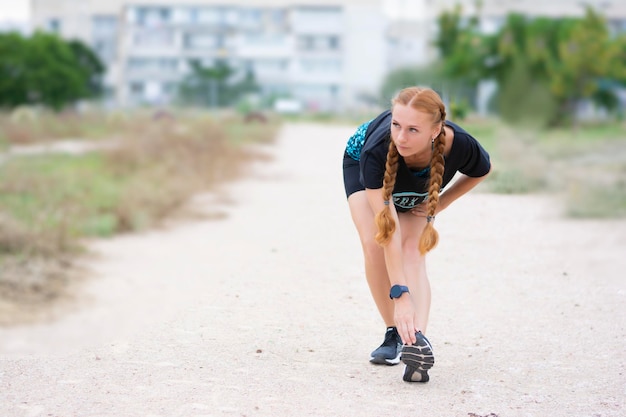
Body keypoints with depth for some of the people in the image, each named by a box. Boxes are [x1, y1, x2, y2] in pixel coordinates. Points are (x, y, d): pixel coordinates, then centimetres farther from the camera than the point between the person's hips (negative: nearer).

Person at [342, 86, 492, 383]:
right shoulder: (376, 150, -46)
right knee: (374, 244, -21)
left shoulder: (460, 146, -40)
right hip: (360, 165, -1)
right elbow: (390, 232, -47)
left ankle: (417, 338, -36)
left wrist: (441, 203, -15)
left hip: (417, 192, 1)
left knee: (413, 252, -21)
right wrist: (400, 294, -51)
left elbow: (481, 171, -11)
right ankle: (395, 334, -5)